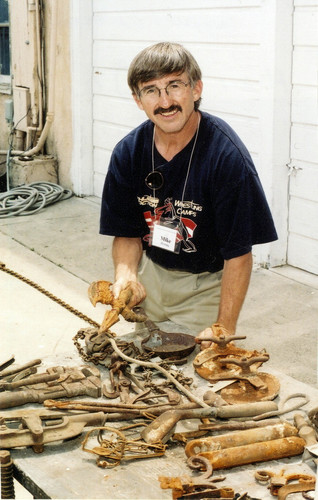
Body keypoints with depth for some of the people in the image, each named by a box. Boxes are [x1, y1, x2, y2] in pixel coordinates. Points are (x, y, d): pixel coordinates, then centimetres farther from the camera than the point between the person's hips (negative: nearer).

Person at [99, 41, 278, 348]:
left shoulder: (227, 156, -25)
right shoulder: (128, 152, -10)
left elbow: (238, 253, -21)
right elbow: (127, 232, 1)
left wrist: (225, 327, -23)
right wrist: (126, 274, -20)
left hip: (206, 285, -4)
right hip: (150, 274, 4)